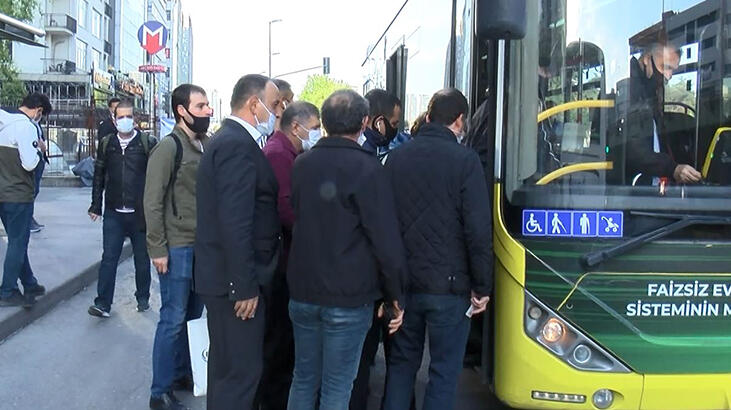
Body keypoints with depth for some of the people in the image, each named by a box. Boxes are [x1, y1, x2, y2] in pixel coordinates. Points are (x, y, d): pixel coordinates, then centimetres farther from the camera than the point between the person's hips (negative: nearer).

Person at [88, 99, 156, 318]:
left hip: (140, 212, -2)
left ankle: (143, 298, 26)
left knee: (142, 258, 11)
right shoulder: (106, 144, 7)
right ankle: (103, 304, 4)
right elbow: (99, 176, 12)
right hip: (114, 212, 2)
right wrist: (96, 205, 9)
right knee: (109, 258, 0)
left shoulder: (147, 143, -3)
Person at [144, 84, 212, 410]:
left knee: (194, 315, 14)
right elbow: (152, 201, -11)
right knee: (173, 319, 2)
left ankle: (183, 373, 31)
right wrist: (157, 249, -13)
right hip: (177, 247, -6)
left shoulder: (207, 145, 8)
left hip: (204, 245, 6)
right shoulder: (169, 147, -10)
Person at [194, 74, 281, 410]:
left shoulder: (229, 139, 14)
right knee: (241, 371, -2)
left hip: (226, 274, 11)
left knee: (227, 366, 22)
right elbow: (235, 223, -24)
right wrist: (245, 286, -22)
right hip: (236, 281, -11)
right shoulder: (238, 145, -18)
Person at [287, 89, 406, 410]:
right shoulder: (365, 167, -13)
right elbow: (386, 238, -14)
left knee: (304, 379, 17)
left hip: (303, 291, 6)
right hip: (349, 298, -5)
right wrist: (395, 295, -6)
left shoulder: (302, 164, 6)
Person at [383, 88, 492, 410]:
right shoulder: (464, 160, -11)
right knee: (444, 371, 6)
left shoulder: (396, 158, 4)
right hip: (448, 286, -4)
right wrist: (482, 287, -4)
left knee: (400, 364, 17)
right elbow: (478, 231, -13)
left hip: (402, 283, 5)